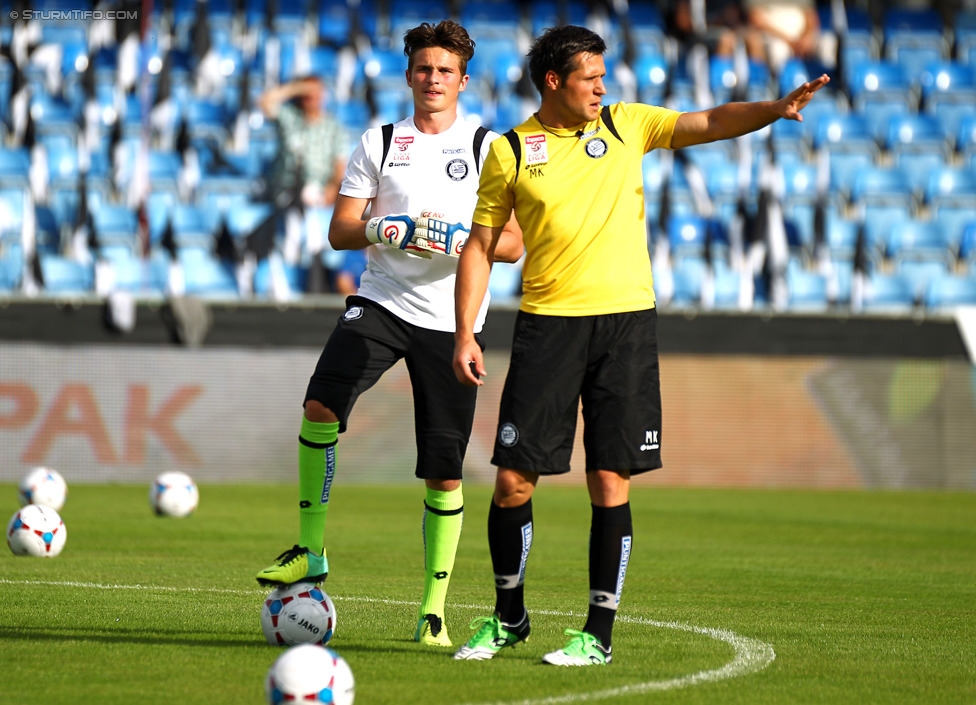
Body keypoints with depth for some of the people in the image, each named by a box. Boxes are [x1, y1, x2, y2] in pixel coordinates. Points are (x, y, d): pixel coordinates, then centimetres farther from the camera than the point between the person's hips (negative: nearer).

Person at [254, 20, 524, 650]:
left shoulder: (488, 148, 5)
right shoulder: (379, 144, 11)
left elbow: (512, 244, 2)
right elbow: (340, 231, 8)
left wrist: (457, 242, -17)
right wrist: (382, 230, -13)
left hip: (452, 321, -1)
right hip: (382, 302, 1)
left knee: (443, 472, -1)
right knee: (321, 405, -24)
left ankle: (434, 609, 10)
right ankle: (310, 551, -11)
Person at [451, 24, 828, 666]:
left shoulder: (626, 125, 8)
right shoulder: (510, 151, 4)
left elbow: (712, 123, 0)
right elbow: (480, 246, 7)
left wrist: (777, 109, -18)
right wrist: (466, 335, 0)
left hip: (625, 321, 1)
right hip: (547, 323, -1)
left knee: (611, 481, -2)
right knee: (513, 479, -2)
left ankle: (599, 634, 5)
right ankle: (508, 618, 18)